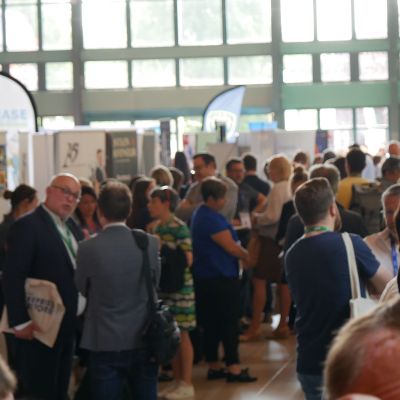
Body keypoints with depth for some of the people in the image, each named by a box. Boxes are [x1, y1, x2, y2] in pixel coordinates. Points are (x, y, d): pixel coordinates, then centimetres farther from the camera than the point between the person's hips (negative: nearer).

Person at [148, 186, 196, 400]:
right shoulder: (157, 227, 9)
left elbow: (187, 258, -15)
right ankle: (177, 380, 20)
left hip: (180, 287, -7)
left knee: (181, 334, -1)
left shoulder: (179, 227, -13)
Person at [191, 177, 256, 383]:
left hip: (206, 278, 10)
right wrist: (250, 257, -2)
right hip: (221, 278, -10)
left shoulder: (201, 215, 12)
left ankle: (214, 366, 16)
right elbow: (231, 247, -17)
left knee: (211, 323, 11)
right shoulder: (212, 218, -20)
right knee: (229, 322, -3)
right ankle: (233, 368, 0)